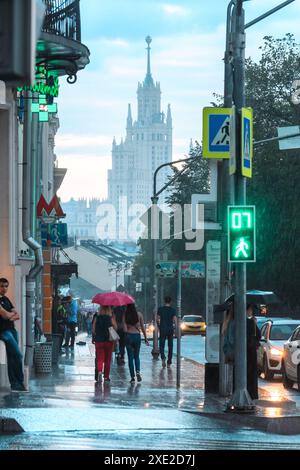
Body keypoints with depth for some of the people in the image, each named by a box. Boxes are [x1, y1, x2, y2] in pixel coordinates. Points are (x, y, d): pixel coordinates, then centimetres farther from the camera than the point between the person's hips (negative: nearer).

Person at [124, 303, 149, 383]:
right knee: (136, 356, 16)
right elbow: (142, 327, 2)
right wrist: (146, 338, 9)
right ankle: (138, 371, -9)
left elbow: (125, 329, -11)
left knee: (130, 357, 7)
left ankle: (132, 377, 5)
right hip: (137, 336, 1)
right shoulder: (139, 314, -1)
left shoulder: (125, 315, -6)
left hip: (128, 336, -1)